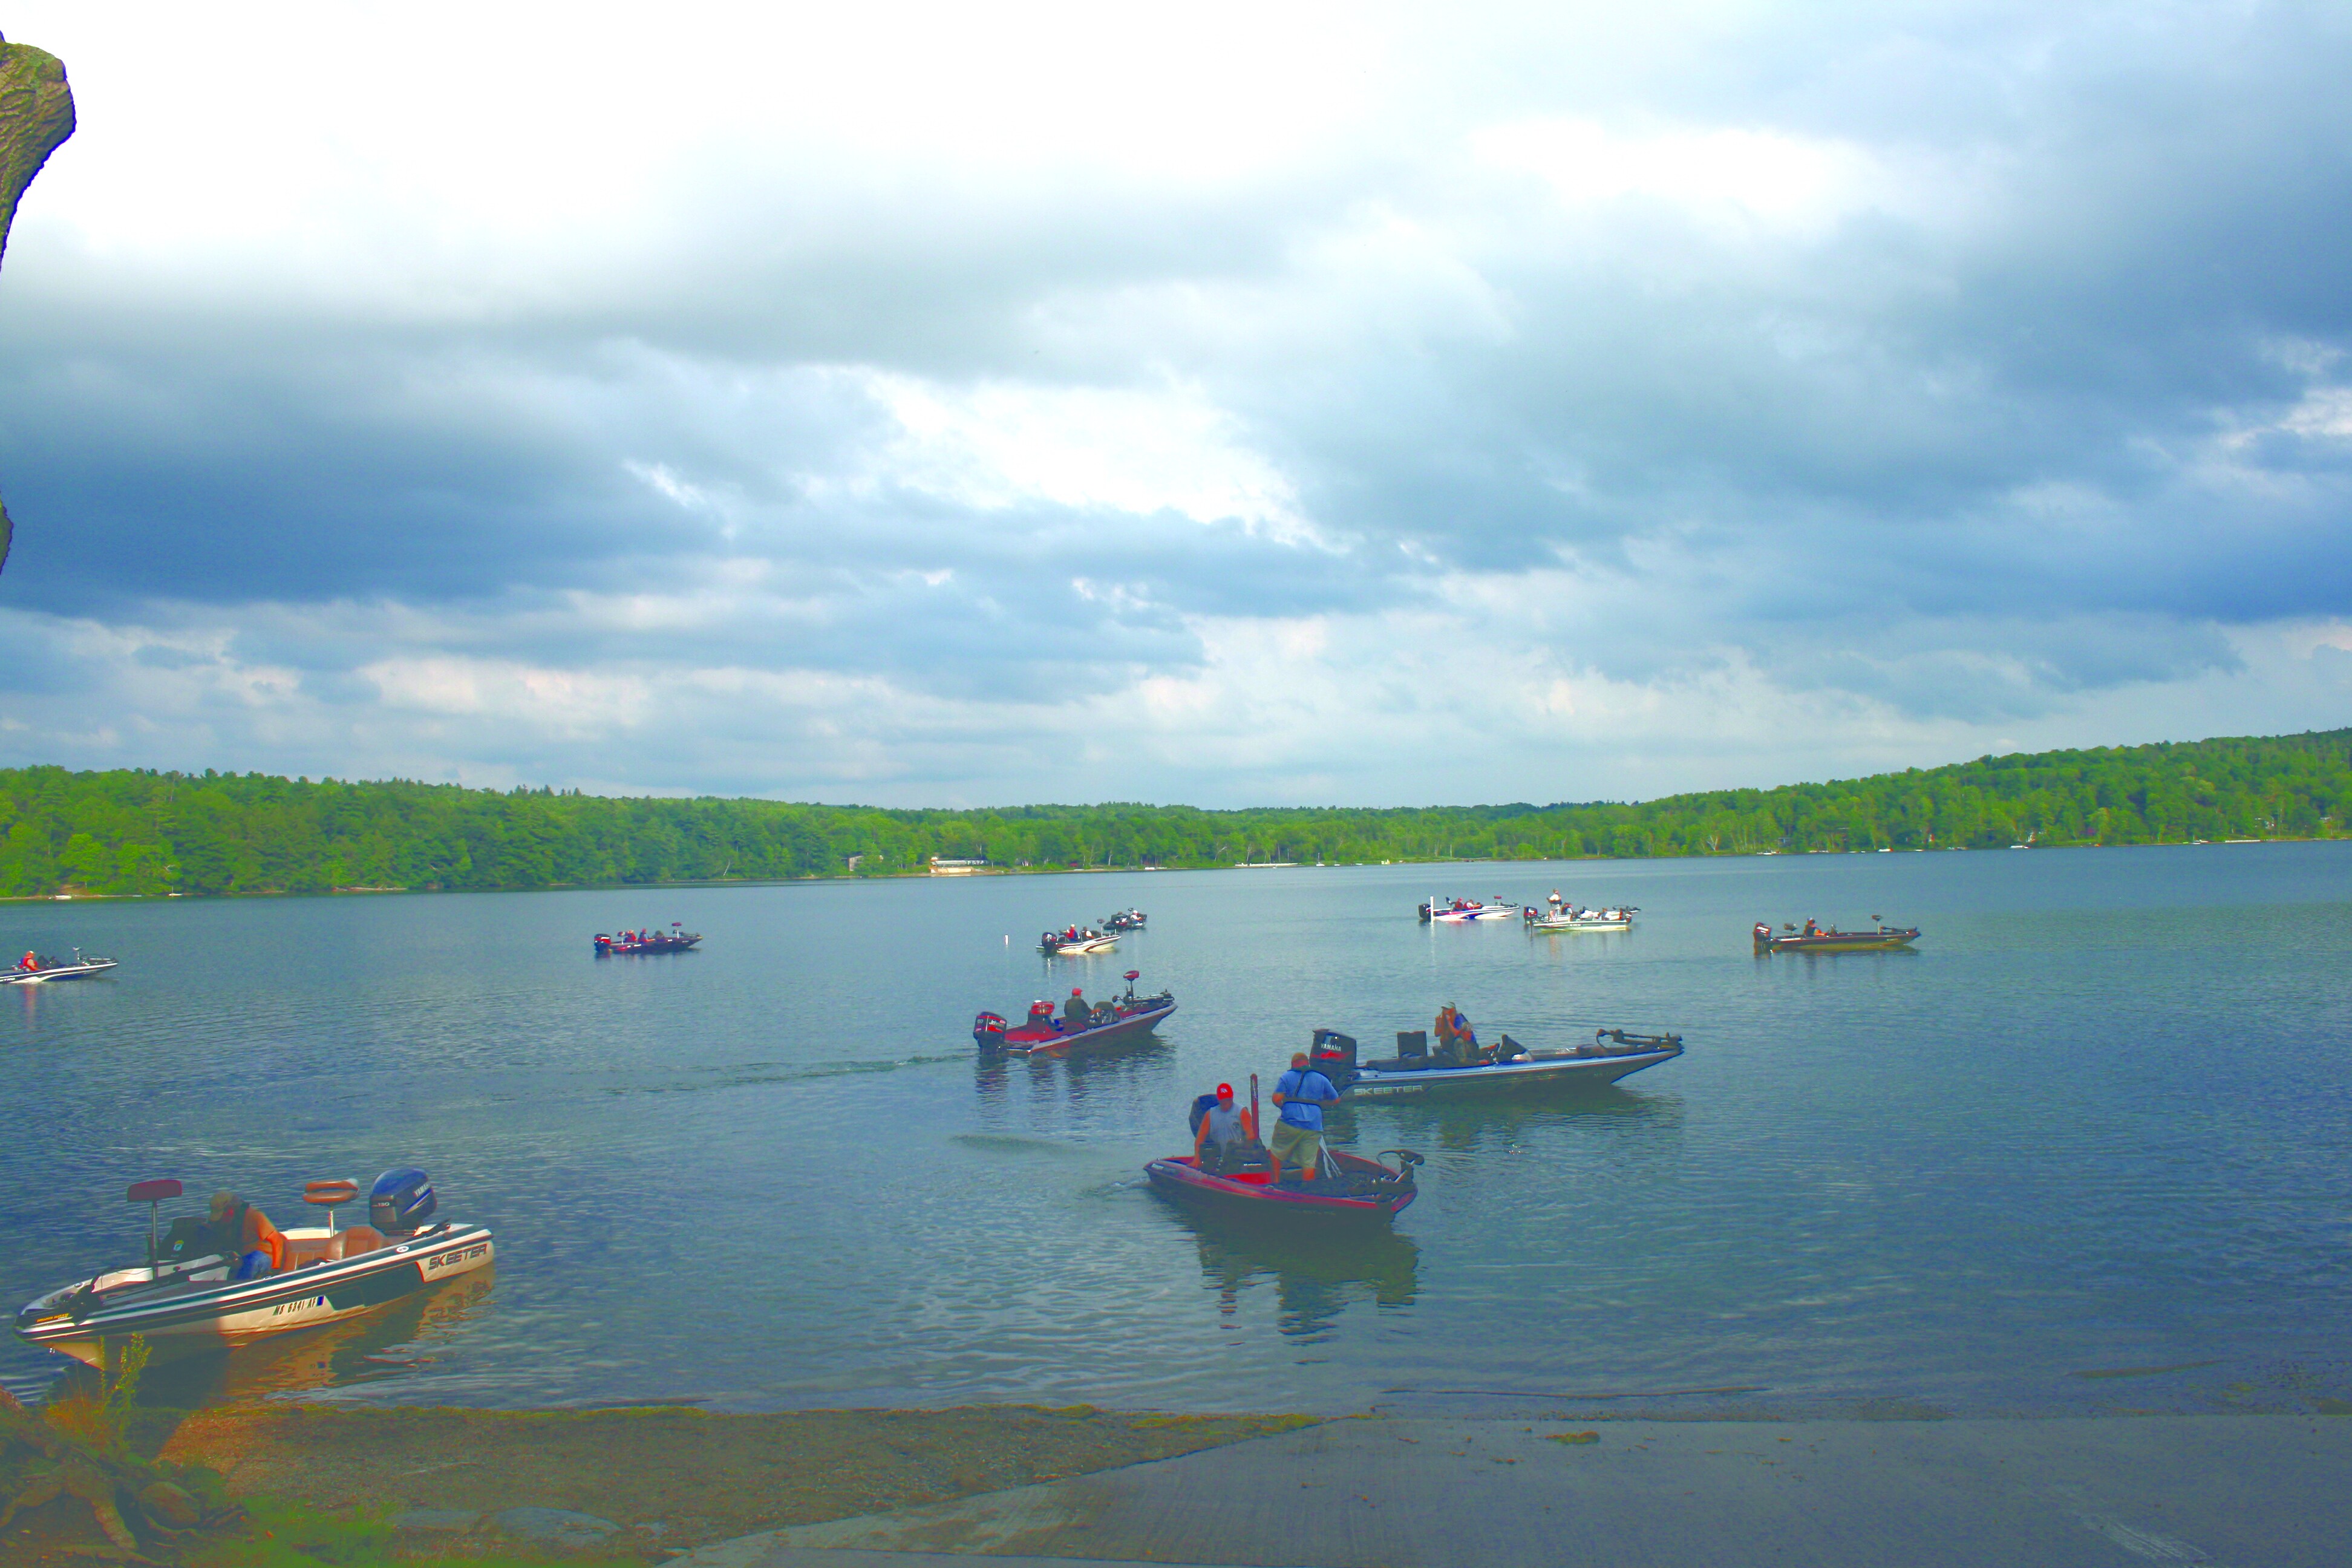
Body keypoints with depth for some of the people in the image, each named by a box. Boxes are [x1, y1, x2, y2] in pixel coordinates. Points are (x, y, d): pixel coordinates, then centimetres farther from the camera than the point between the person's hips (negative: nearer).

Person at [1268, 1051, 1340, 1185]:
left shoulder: (1286, 1077, 4)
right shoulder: (1321, 1079, 12)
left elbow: (1277, 1099, -7)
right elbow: (1335, 1099, 18)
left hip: (1289, 1124, -2)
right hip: (1314, 1127, 2)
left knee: (1276, 1154, 16)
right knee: (1309, 1163, 3)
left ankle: (1275, 1183, 14)